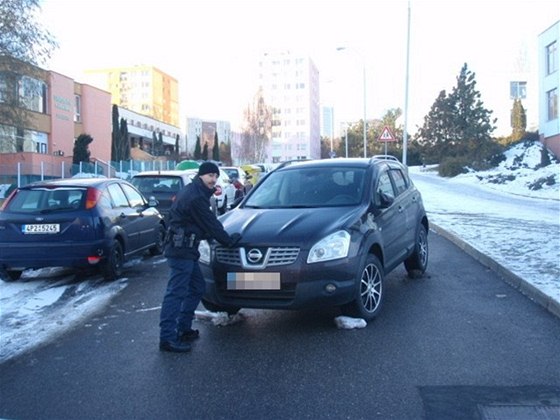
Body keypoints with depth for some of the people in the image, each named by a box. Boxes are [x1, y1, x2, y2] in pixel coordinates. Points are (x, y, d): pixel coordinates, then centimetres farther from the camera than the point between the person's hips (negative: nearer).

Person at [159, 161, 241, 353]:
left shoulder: (192, 192, 17)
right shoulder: (196, 197, -16)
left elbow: (208, 223, 23)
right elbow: (210, 224, -12)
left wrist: (224, 237, 17)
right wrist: (228, 240, -1)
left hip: (186, 250, 11)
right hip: (181, 250, -11)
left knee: (196, 288, 17)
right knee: (176, 292, -9)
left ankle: (183, 328, 25)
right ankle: (167, 337, -5)